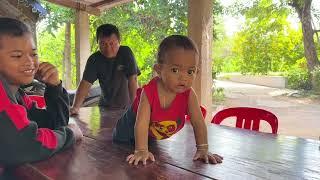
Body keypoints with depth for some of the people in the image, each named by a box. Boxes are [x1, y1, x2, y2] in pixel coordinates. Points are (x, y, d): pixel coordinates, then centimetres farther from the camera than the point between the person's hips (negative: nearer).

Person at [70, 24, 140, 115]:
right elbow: (85, 83, -14)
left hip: (126, 106, -2)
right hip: (105, 106, 3)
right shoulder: (94, 59, -7)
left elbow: (132, 79, -18)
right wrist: (75, 107, -26)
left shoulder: (126, 53, -13)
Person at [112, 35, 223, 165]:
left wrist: (203, 149, -34)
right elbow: (142, 123, -42)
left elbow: (198, 122, -30)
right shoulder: (149, 92, -40)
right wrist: (141, 151, -46)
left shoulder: (189, 94, -32)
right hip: (133, 123, -2)